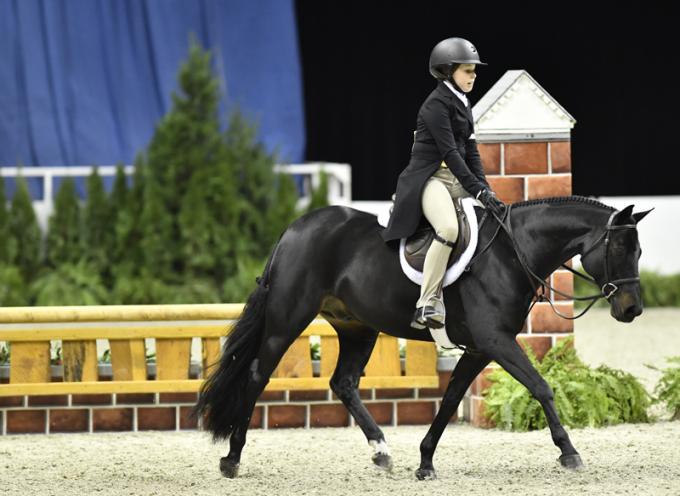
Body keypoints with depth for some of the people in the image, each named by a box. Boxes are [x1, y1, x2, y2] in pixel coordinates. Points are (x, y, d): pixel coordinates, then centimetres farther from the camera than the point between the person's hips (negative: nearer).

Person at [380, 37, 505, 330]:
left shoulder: (462, 104, 17)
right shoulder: (436, 105, -11)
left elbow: (470, 151, 16)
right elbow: (449, 152, -19)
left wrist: (485, 188, 2)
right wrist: (478, 192, -23)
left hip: (456, 179, 10)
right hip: (429, 177, -10)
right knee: (449, 228, -34)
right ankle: (428, 304, -34)